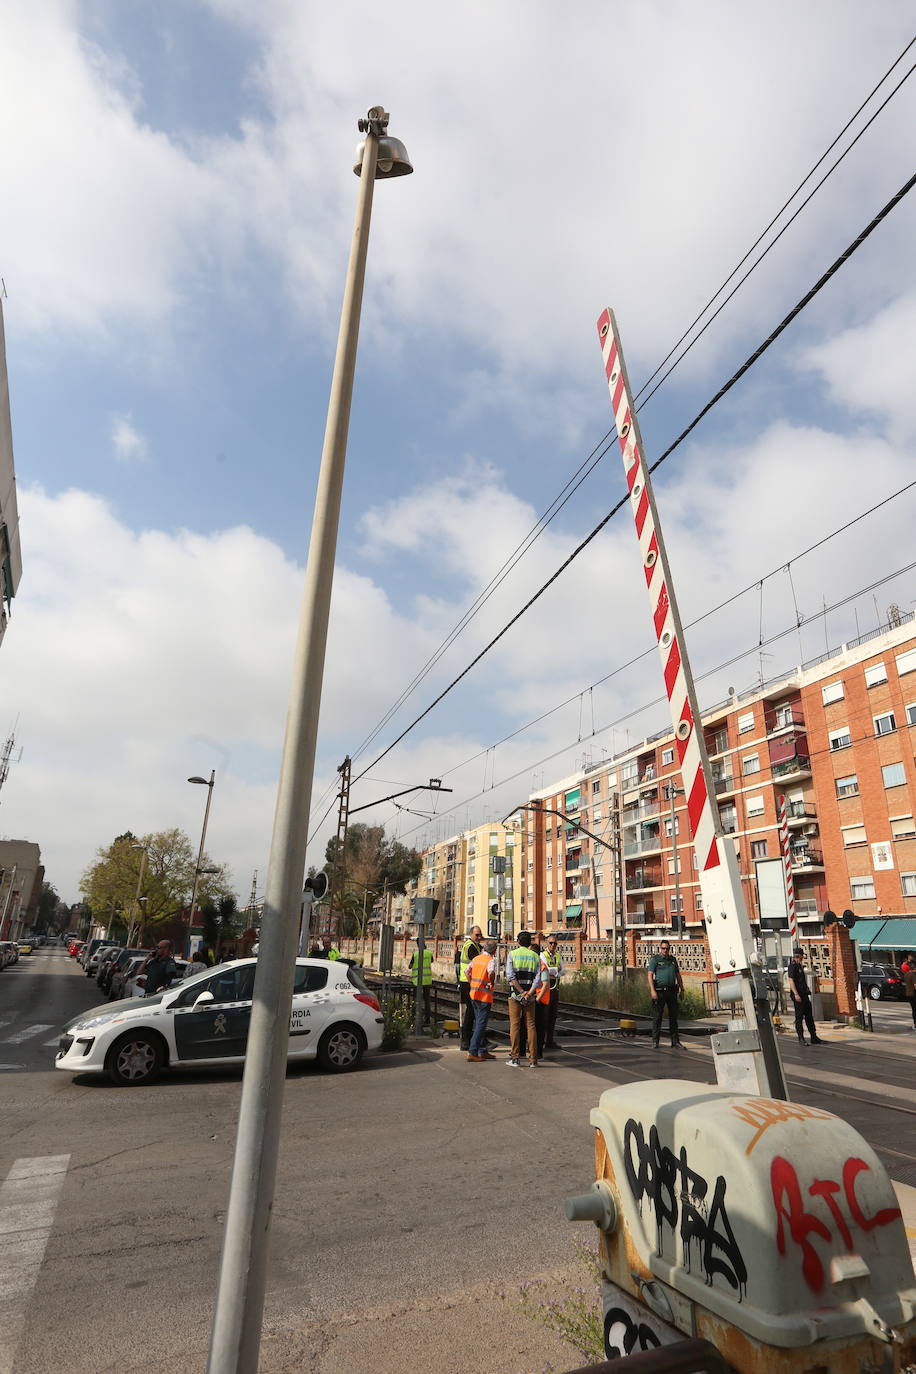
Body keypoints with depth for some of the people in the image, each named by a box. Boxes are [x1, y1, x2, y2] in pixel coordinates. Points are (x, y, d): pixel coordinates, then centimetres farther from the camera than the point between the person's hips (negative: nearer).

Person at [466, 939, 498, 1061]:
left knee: (479, 1023, 17)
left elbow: (468, 971, 10)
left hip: (474, 995, 7)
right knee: (481, 1025, -2)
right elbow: (491, 972, -29)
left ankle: (483, 1051, 24)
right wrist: (492, 984, -13)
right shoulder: (491, 960, -11)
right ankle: (472, 1053, -5)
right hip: (485, 996, -7)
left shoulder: (476, 958, 9)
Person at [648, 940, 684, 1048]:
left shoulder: (673, 959, 15)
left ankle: (675, 1041, 13)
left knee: (673, 1016, 6)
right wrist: (653, 991, -17)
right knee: (658, 1016, -2)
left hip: (672, 991, 5)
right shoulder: (655, 959, -1)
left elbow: (678, 975, 20)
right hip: (660, 991, -5)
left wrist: (682, 990, 13)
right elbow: (650, 975, -8)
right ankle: (655, 1041, 4)